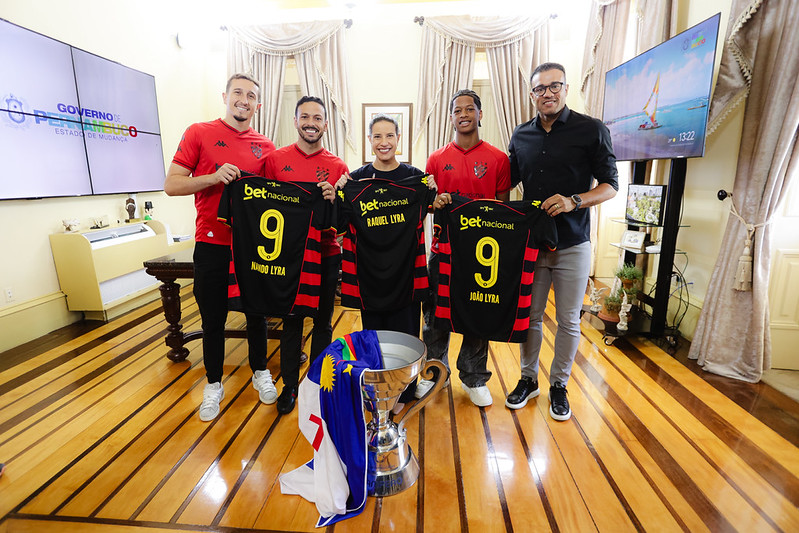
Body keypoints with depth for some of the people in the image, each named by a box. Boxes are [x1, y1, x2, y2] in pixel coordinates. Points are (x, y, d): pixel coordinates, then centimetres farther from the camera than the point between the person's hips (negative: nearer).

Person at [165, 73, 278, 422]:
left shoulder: (265, 146, 7)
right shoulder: (199, 133, 0)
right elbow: (171, 185, -5)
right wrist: (214, 176, -19)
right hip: (212, 245, -2)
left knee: (257, 312, 13)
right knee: (213, 319, 9)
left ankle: (260, 372, 34)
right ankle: (214, 384, 30)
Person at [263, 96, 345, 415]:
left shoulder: (338, 167, 3)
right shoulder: (275, 159, 3)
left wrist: (333, 199, -16)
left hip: (327, 255, 1)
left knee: (323, 321, 10)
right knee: (292, 321, 9)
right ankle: (290, 386, 26)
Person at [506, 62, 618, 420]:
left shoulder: (592, 129, -1)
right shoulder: (521, 135, 9)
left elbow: (610, 185, -3)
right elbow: (507, 182, 16)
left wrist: (573, 201, -20)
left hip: (572, 243, -2)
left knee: (568, 321, 7)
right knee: (530, 316, 9)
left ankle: (559, 385, 25)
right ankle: (528, 379, 28)